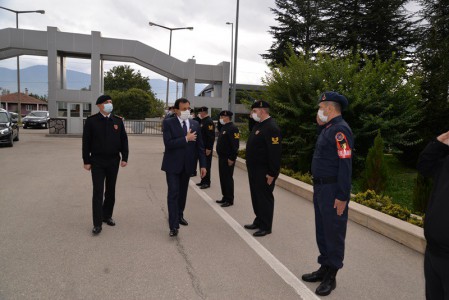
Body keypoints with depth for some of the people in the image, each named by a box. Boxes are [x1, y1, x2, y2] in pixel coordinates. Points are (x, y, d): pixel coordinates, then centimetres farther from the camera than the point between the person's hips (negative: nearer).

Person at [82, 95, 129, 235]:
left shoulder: (118, 121, 4)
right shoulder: (91, 121, -4)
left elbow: (124, 140, 6)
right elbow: (86, 142, -4)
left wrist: (124, 157, 0)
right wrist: (86, 161, -6)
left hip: (113, 161, 3)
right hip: (97, 162, -3)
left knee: (111, 191, 13)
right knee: (98, 192, -3)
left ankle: (107, 216, 29)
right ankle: (97, 223, 2)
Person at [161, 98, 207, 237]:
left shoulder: (195, 124, 5)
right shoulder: (168, 123, -7)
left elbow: (200, 146, 5)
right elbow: (168, 143, -19)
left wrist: (203, 165, 0)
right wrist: (186, 139, -18)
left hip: (187, 165, 4)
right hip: (173, 165, -4)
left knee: (182, 193, 17)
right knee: (173, 194, -6)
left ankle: (179, 215, 36)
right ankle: (173, 225, -4)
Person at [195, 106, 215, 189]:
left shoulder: (209, 122, -16)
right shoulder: (203, 121, 14)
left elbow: (211, 136, -21)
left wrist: (208, 148, -22)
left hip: (207, 148, -9)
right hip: (202, 147, 9)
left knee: (206, 165, -2)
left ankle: (207, 182, 6)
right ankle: (203, 180, 24)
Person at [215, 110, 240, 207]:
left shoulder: (233, 128, -15)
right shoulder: (223, 127, 14)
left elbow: (235, 145, -20)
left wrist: (231, 159, -21)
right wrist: (220, 156, 17)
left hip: (228, 159, -9)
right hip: (221, 157, 9)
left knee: (228, 178, -3)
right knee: (223, 178, 14)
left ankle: (230, 200, 7)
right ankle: (225, 197, 25)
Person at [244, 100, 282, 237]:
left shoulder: (272, 128, -18)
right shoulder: (258, 125, 13)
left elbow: (275, 153, -22)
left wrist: (272, 174, -22)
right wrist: (250, 167, 17)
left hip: (264, 172, -9)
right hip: (254, 169, 9)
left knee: (265, 198, 1)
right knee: (256, 196, 17)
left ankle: (266, 227, 14)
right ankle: (259, 221, 31)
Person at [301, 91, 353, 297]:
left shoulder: (340, 129, -17)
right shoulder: (328, 128, 13)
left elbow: (345, 165, -22)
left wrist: (342, 197, -23)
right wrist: (320, 125, 11)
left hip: (333, 191, -10)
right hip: (320, 187, 10)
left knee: (333, 233, 3)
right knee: (322, 231, 18)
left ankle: (331, 277, 17)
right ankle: (324, 268, 33)